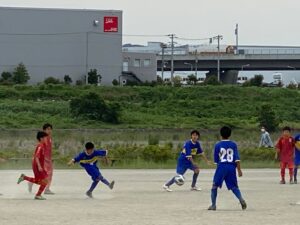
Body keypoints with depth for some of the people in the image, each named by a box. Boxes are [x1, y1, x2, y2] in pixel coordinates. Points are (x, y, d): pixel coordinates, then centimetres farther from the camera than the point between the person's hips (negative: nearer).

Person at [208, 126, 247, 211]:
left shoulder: (218, 145, 1)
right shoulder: (233, 144, 4)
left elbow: (216, 160, 5)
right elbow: (237, 158, -2)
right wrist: (239, 170, -2)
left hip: (221, 167, -2)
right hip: (232, 167, 2)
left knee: (215, 186, 11)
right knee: (234, 187, 8)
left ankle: (213, 205, 7)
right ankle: (241, 199, -18)